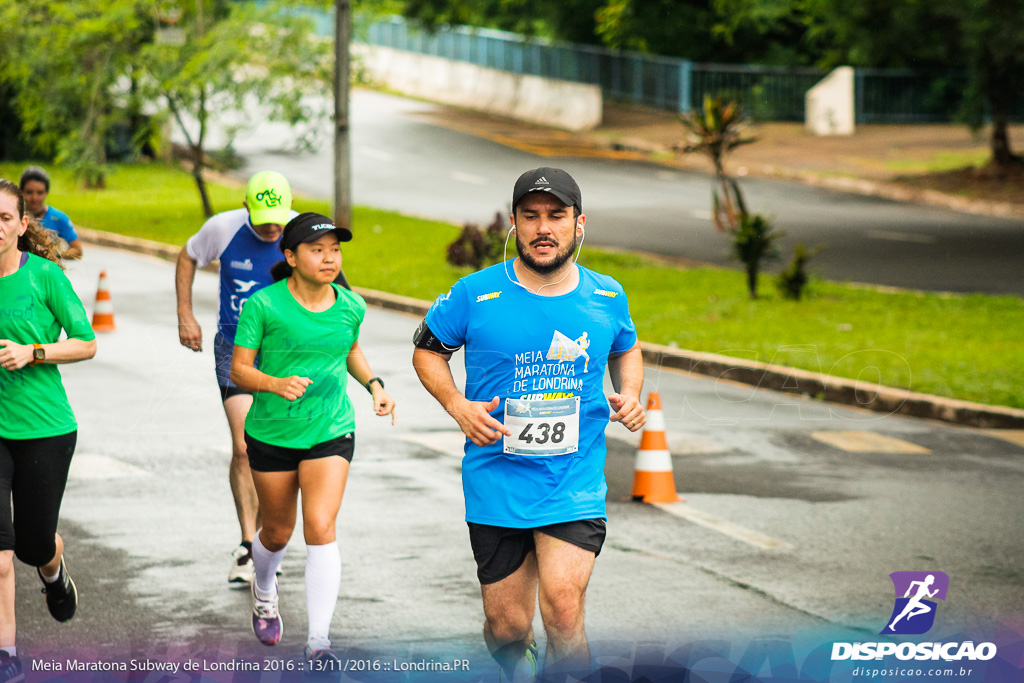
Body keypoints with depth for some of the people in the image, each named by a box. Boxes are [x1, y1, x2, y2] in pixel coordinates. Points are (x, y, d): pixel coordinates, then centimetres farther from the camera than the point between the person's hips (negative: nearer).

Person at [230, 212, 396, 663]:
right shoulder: (264, 305, -12)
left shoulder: (351, 306, 0)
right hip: (272, 434, -1)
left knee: (321, 528, -15)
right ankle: (264, 593, 50)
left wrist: (375, 386, 5)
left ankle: (318, 641, -11)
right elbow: (239, 370, -11)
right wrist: (276, 383, -29)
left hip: (331, 432, 1)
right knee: (278, 532, 14)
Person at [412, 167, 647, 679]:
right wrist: (457, 405, -8)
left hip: (575, 486, 0)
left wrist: (630, 394, 3)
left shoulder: (607, 297, 2)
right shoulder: (475, 294, -6)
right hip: (497, 482, 0)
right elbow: (427, 349, 9)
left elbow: (626, 350, 23)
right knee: (507, 627, 7)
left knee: (563, 611, -20)